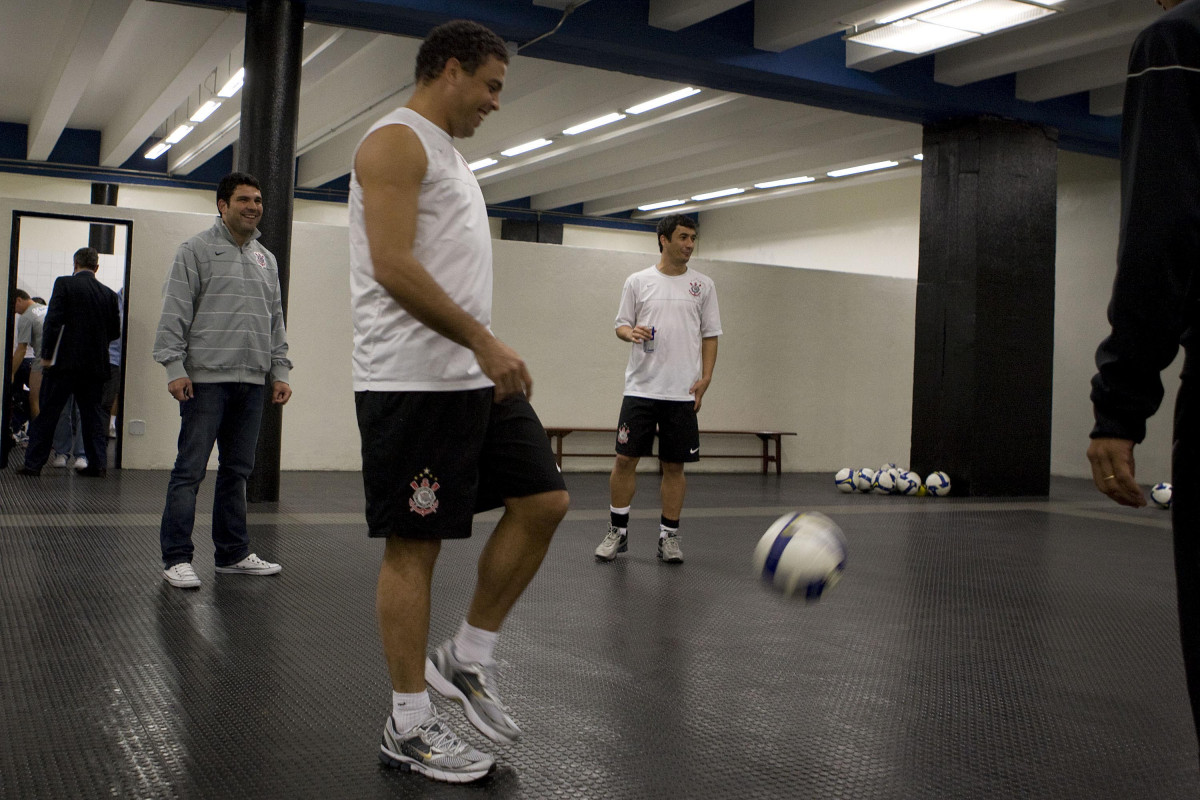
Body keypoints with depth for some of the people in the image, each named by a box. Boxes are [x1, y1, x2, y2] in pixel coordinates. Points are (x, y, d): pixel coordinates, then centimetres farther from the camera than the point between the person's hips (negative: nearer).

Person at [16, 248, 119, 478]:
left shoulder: (65, 284, -5)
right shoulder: (109, 293, 5)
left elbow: (53, 321, -12)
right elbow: (115, 331, 8)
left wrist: (46, 354, -6)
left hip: (64, 360, -3)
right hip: (95, 364, 3)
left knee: (47, 412, 4)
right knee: (92, 413, 11)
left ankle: (33, 463, 7)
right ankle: (97, 464, 9)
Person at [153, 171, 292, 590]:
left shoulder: (266, 259, 18)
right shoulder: (196, 250, 0)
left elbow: (275, 321, 20)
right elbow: (175, 313, -6)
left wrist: (280, 371, 13)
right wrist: (175, 367, -14)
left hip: (252, 382, 6)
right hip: (206, 378, -6)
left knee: (237, 471, 11)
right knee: (190, 470, -4)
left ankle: (233, 553, 18)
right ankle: (176, 557, 2)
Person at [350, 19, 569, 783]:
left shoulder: (448, 154, 22)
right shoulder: (396, 141, -9)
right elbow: (393, 267, -21)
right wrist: (485, 340, -22)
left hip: (473, 379, 10)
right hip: (416, 383, -10)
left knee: (544, 501, 8)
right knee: (414, 544, -2)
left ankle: (469, 657, 19)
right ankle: (410, 725, 10)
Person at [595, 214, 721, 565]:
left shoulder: (703, 285, 7)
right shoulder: (637, 281, 6)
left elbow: (710, 335, 8)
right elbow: (621, 325, 9)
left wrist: (705, 377, -2)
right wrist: (631, 332, -14)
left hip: (683, 392, 1)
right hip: (640, 387, 0)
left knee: (674, 465, 4)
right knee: (626, 459, -1)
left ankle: (669, 536, 14)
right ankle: (618, 532, 12)